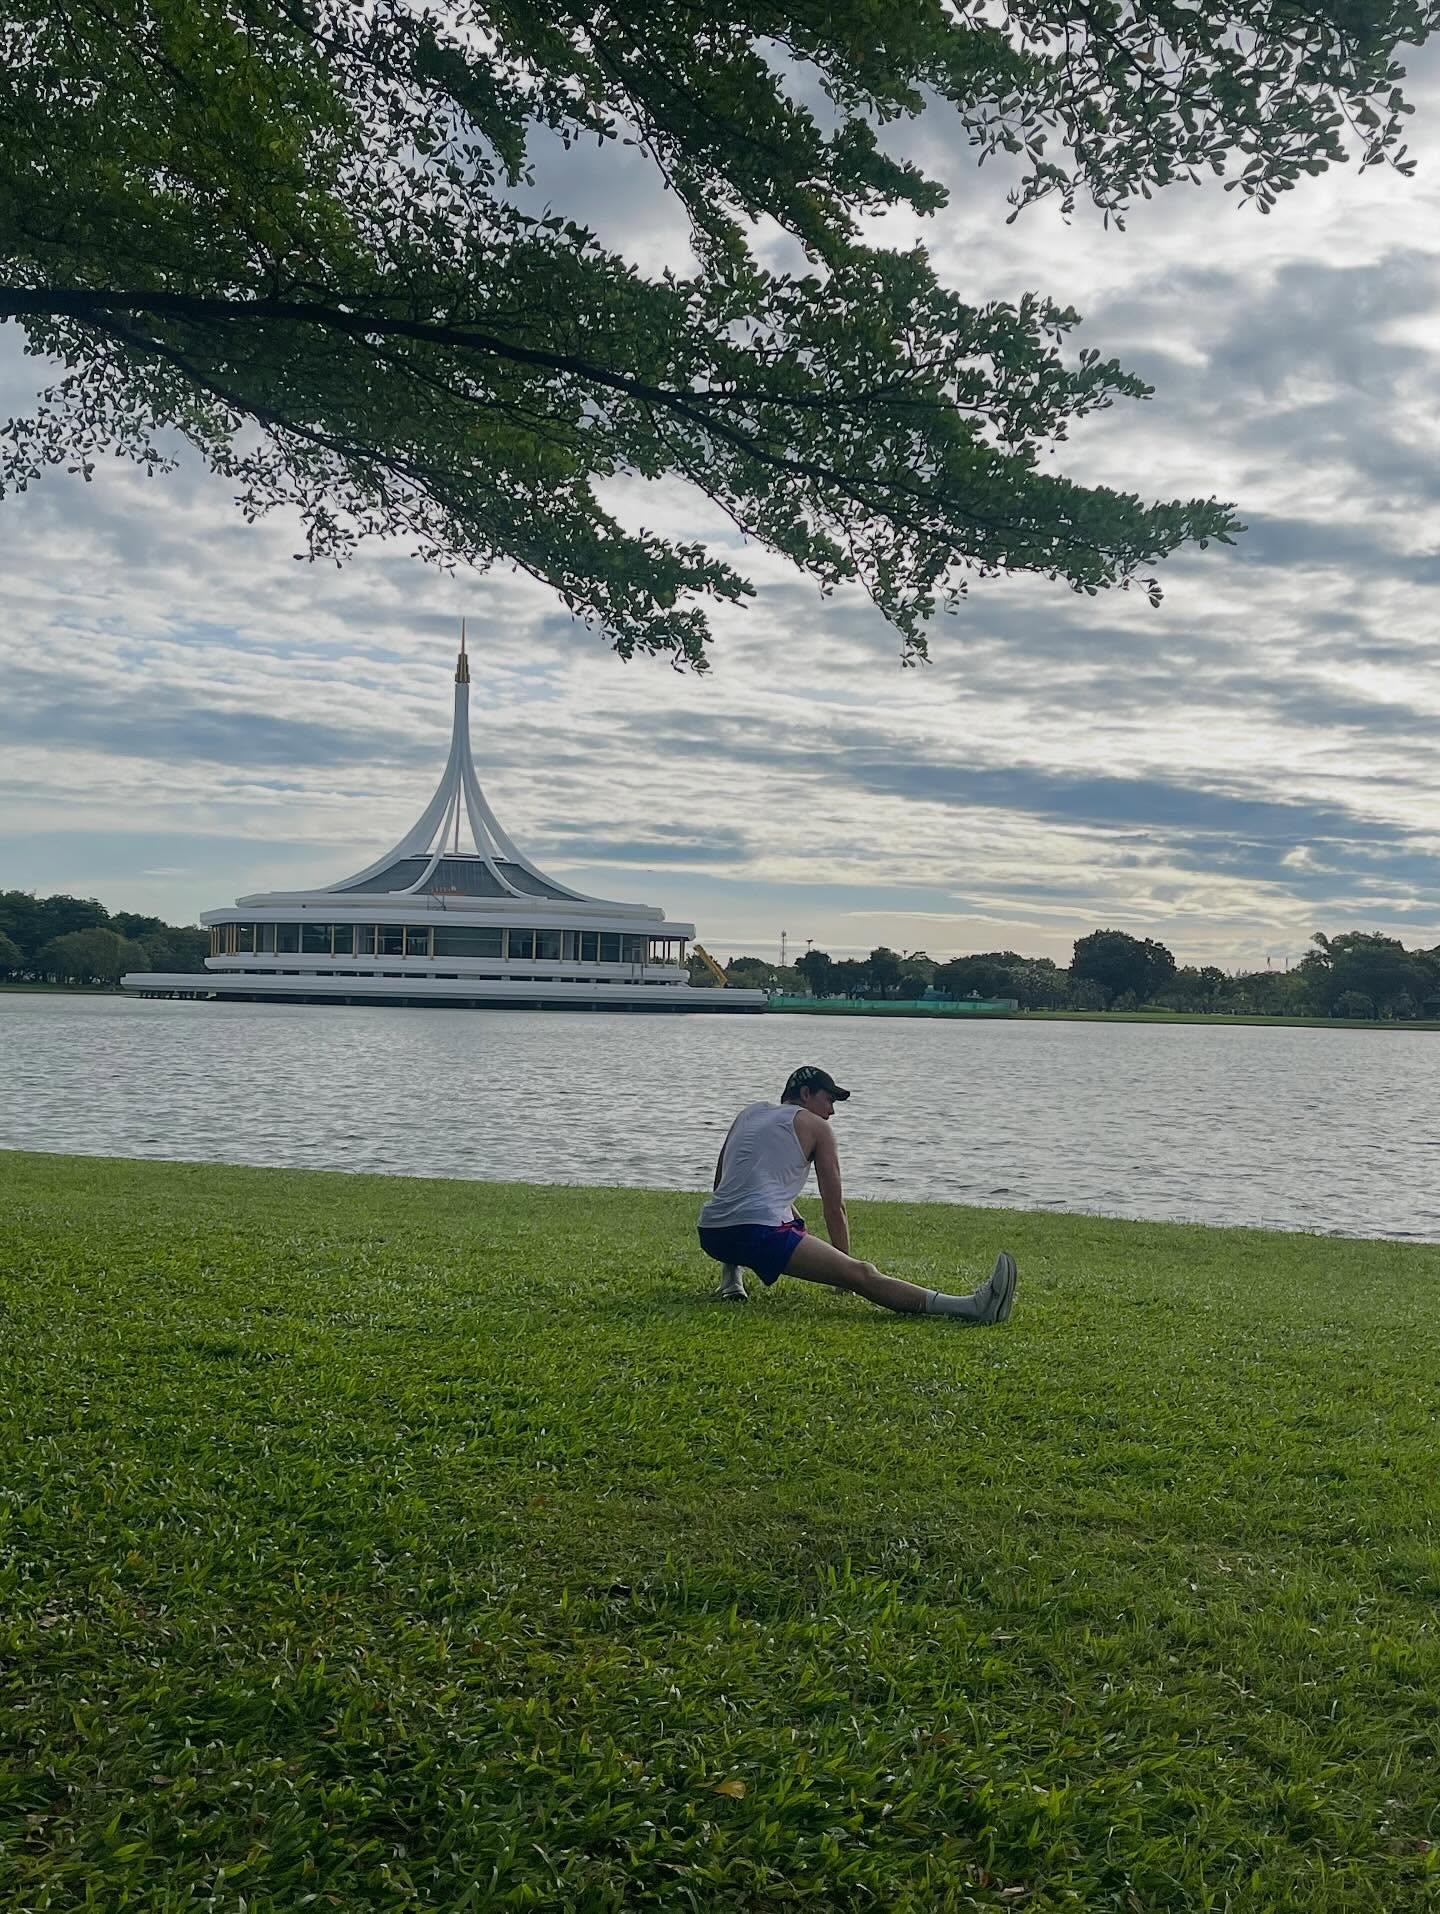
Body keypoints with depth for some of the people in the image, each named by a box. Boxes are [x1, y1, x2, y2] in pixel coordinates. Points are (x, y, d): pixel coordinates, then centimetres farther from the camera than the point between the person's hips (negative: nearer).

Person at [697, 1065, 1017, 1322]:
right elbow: (834, 1208, 9)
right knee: (861, 1274, -20)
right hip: (759, 1233, -7)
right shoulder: (816, 1126, 9)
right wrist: (844, 1263, 20)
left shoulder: (748, 1113, 26)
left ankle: (731, 1273, 20)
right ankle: (970, 1308, -35)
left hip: (709, 1234, 7)